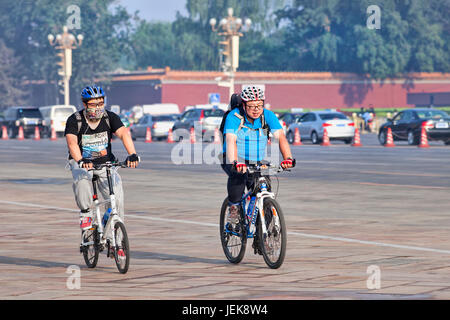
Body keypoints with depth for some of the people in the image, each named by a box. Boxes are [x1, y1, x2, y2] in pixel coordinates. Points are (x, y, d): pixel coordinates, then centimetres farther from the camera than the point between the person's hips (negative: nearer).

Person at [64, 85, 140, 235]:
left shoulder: (110, 117, -8)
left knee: (115, 192, -19)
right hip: (81, 163, -2)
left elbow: (124, 134, -23)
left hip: (105, 163, 2)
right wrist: (81, 160, -49)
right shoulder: (75, 120, -14)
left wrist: (132, 154, -42)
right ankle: (86, 213, -13)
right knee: (82, 180, -35)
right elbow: (72, 142, -30)